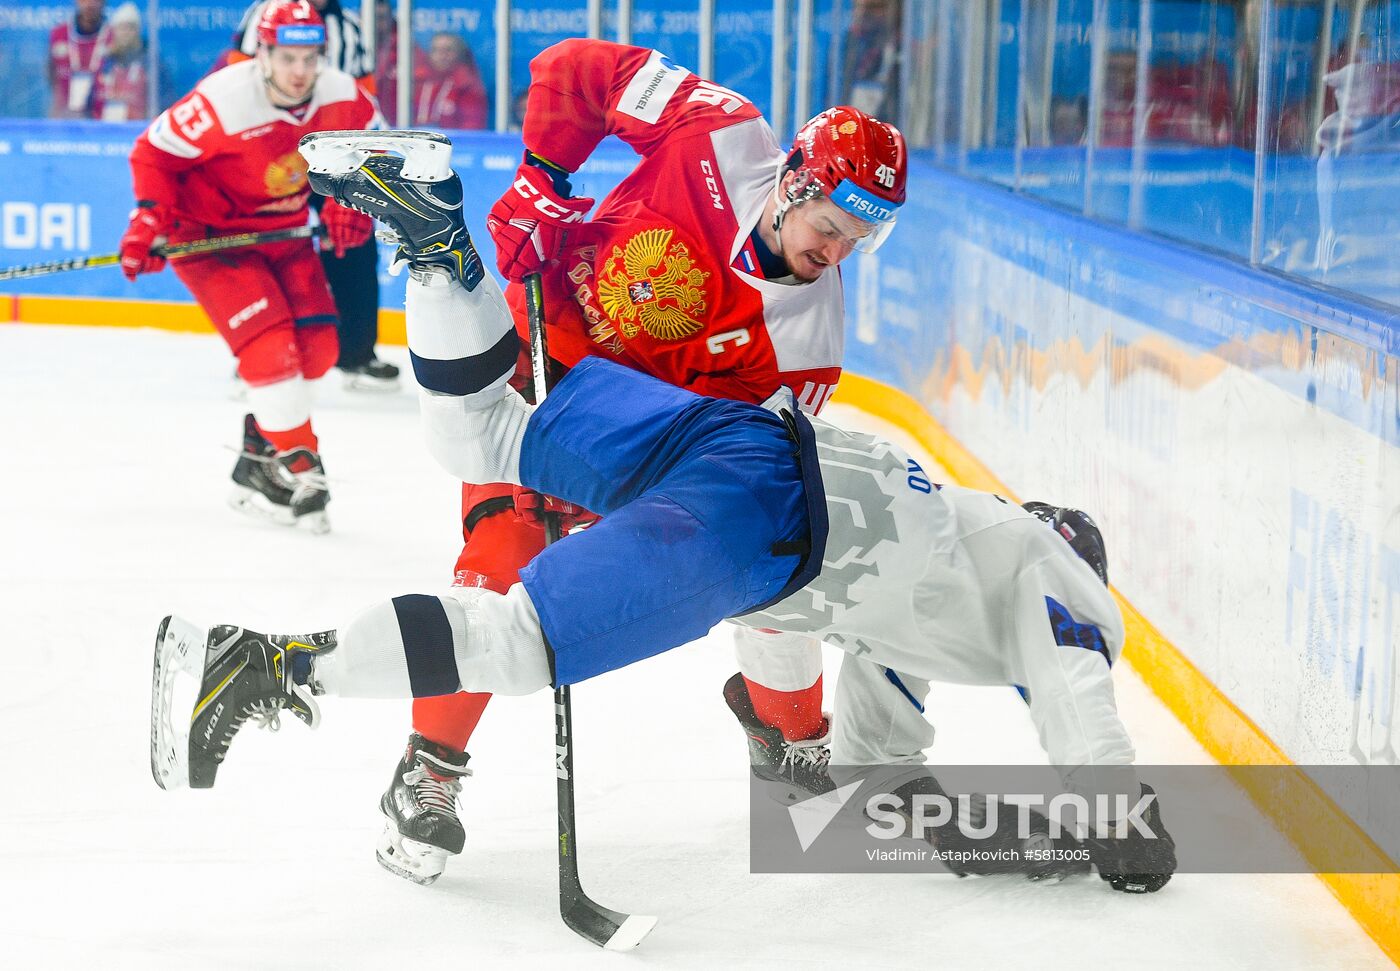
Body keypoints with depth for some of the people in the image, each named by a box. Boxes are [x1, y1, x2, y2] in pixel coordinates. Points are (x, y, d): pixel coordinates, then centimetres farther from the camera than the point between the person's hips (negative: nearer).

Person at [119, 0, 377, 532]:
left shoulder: (339, 94, -13)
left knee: (317, 347, 1)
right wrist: (149, 219, -26)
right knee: (271, 345, -20)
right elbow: (155, 152, -17)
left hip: (282, 229, 6)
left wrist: (348, 201, -4)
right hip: (208, 234, -6)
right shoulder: (222, 102, -29)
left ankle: (260, 455, 21)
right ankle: (297, 469, -7)